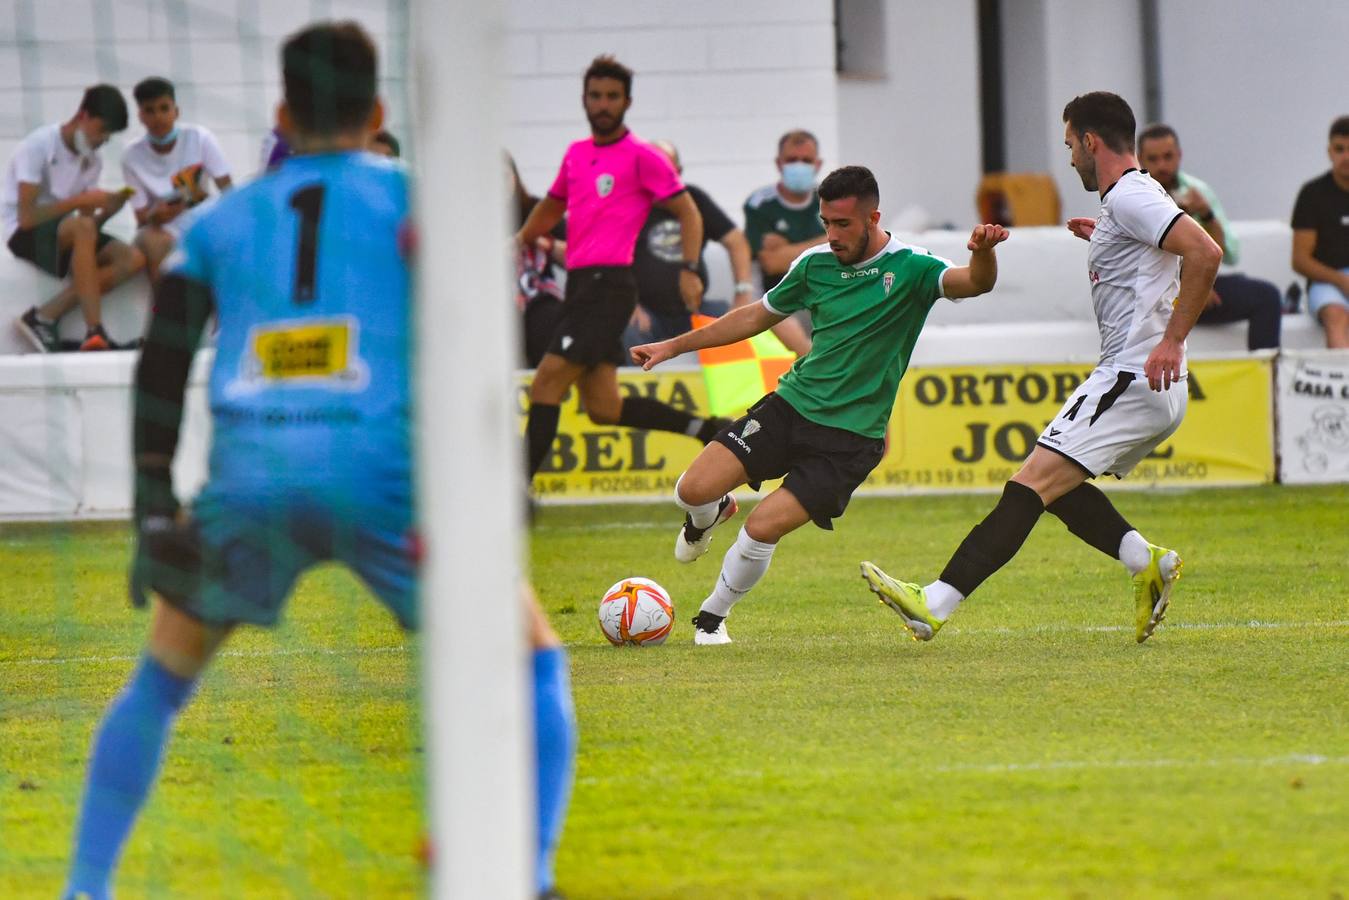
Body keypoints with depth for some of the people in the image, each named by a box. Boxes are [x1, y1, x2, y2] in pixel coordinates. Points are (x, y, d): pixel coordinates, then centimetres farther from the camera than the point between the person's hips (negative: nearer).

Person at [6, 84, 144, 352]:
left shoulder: (92, 162, 6)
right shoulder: (38, 146, -16)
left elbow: (89, 225, 2)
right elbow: (27, 217, -23)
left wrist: (109, 209, -17)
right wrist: (79, 201, -25)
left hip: (62, 236, 8)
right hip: (24, 234, -8)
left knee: (132, 258, -15)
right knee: (81, 228, -37)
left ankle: (44, 318, -18)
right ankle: (94, 333, -38)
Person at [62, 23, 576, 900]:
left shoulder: (220, 222, 21)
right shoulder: (412, 196, 13)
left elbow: (162, 362, 11)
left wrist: (155, 510, 9)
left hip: (247, 475, 3)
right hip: (380, 474, -3)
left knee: (161, 680, 26)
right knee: (536, 669, 12)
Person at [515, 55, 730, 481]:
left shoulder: (642, 156, -3)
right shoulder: (576, 154, 18)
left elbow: (687, 212, -1)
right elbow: (551, 207, 34)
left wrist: (689, 270, -14)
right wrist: (522, 239, 17)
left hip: (609, 283, -8)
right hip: (579, 283, 8)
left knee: (547, 382, -15)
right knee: (603, 408, 3)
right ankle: (704, 428, 15)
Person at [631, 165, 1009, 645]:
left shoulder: (910, 268, -9)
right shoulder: (816, 263, 5)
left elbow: (975, 282, -27)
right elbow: (755, 317, 20)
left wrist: (983, 252, -51)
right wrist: (673, 346, 20)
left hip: (851, 436, -4)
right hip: (791, 404, 4)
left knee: (763, 528, -17)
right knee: (693, 490, -13)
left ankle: (712, 618, 10)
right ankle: (710, 516, 26)